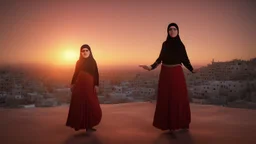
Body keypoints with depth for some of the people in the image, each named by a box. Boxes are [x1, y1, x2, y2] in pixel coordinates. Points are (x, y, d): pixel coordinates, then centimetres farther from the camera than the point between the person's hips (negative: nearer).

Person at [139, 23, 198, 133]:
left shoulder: (180, 45, 3)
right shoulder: (165, 44, 5)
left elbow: (185, 59, 7)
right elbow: (160, 58, 8)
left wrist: (192, 70, -4)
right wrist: (151, 67, -3)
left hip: (177, 74, 0)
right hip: (166, 74, 1)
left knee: (180, 97, 0)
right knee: (167, 98, 1)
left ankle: (182, 123, 13)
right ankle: (170, 124, 10)